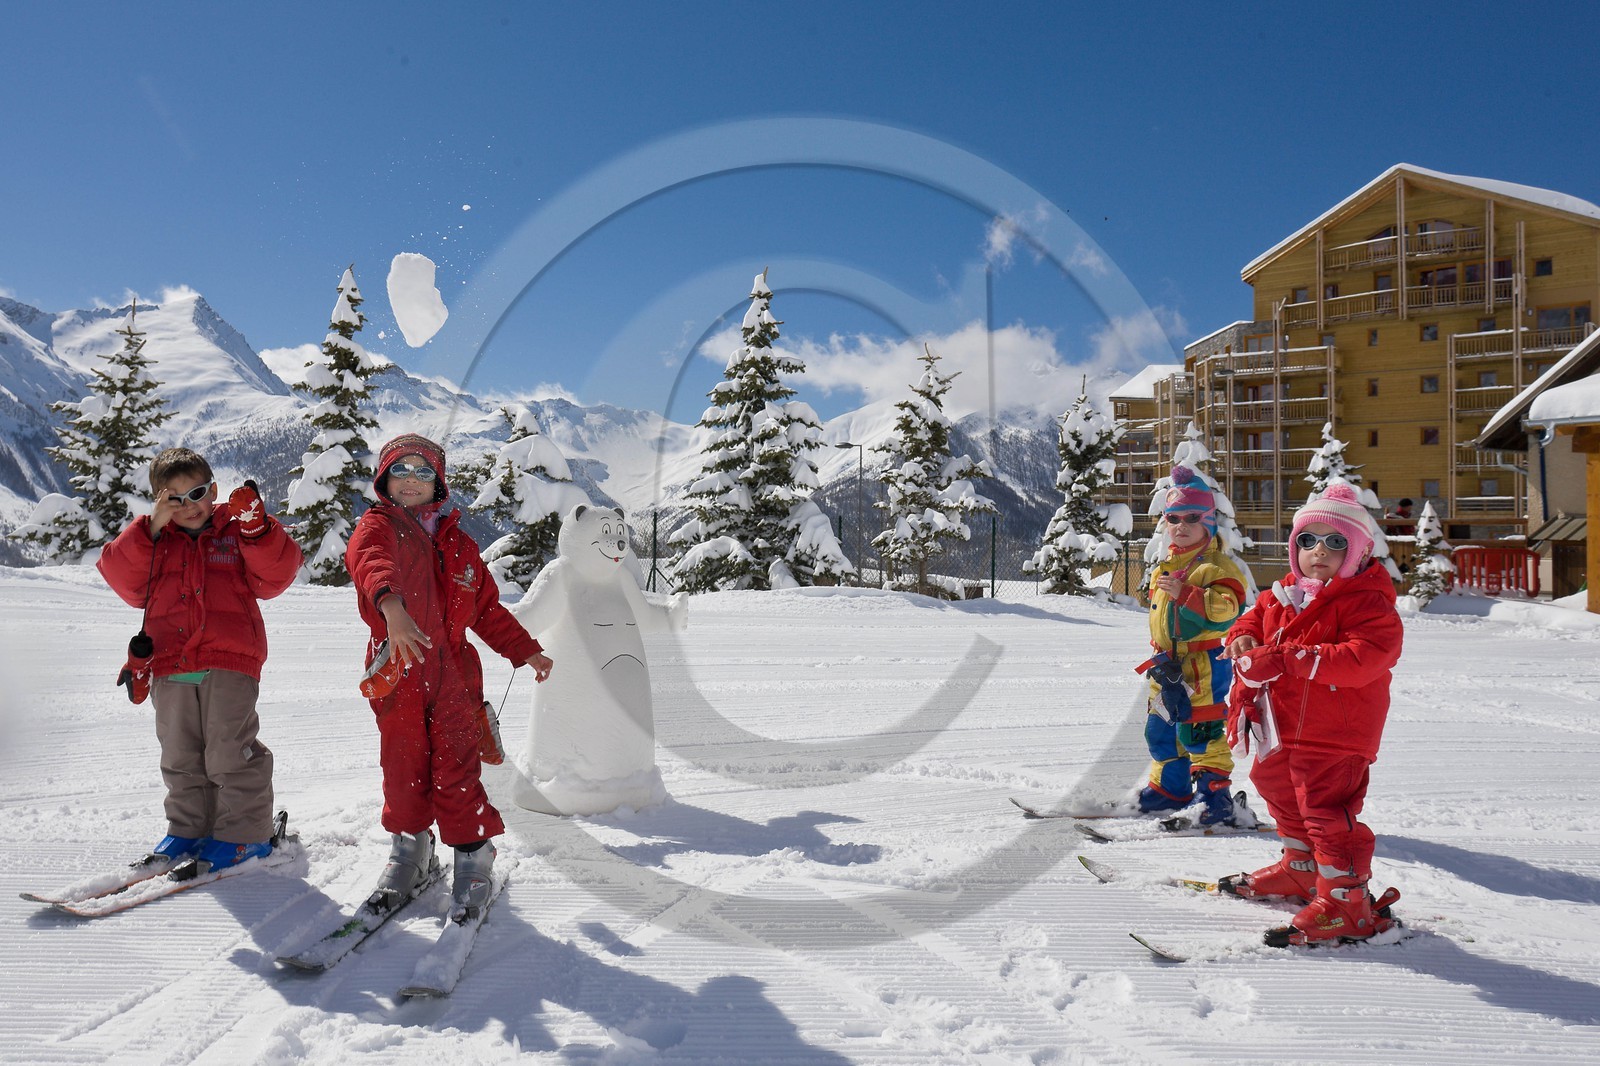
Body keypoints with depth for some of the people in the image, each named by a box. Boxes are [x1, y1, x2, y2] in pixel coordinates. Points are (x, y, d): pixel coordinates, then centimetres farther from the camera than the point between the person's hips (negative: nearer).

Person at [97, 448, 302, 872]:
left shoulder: (237, 531, 6)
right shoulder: (152, 539, 15)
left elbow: (273, 576, -4)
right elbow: (124, 579, 0)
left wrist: (258, 529, -17)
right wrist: (151, 528, -6)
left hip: (229, 661, -4)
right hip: (170, 666, 4)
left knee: (230, 751, -3)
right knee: (181, 756, 14)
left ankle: (244, 833, 8)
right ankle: (188, 829, 28)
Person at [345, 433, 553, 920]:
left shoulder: (458, 544, 15)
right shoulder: (378, 526, 2)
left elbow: (487, 608, 23)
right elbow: (369, 560, -23)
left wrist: (525, 650, 16)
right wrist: (390, 603, -45)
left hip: (453, 672, 2)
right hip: (397, 674, -1)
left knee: (456, 770, -3)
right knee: (403, 768, 7)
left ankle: (473, 857, 11)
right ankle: (410, 851, 29)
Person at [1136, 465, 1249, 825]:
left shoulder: (1217, 565, -9)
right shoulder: (1165, 567, 16)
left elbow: (1225, 609, -23)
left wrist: (1185, 593, -31)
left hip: (1204, 662, -8)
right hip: (1167, 662, 9)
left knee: (1198, 732, -10)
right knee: (1160, 728, 15)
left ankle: (1215, 791, 2)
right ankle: (1171, 788, 30)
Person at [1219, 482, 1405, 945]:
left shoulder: (1366, 602, -17)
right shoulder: (1284, 594, 9)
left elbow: (1363, 657, -30)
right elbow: (1257, 616, 23)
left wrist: (1290, 658, -33)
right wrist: (1243, 639, -3)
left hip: (1334, 735, -10)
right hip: (1284, 729, 10)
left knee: (1327, 811, -10)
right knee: (1281, 790, 25)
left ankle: (1348, 903, 1)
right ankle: (1301, 869, 46)